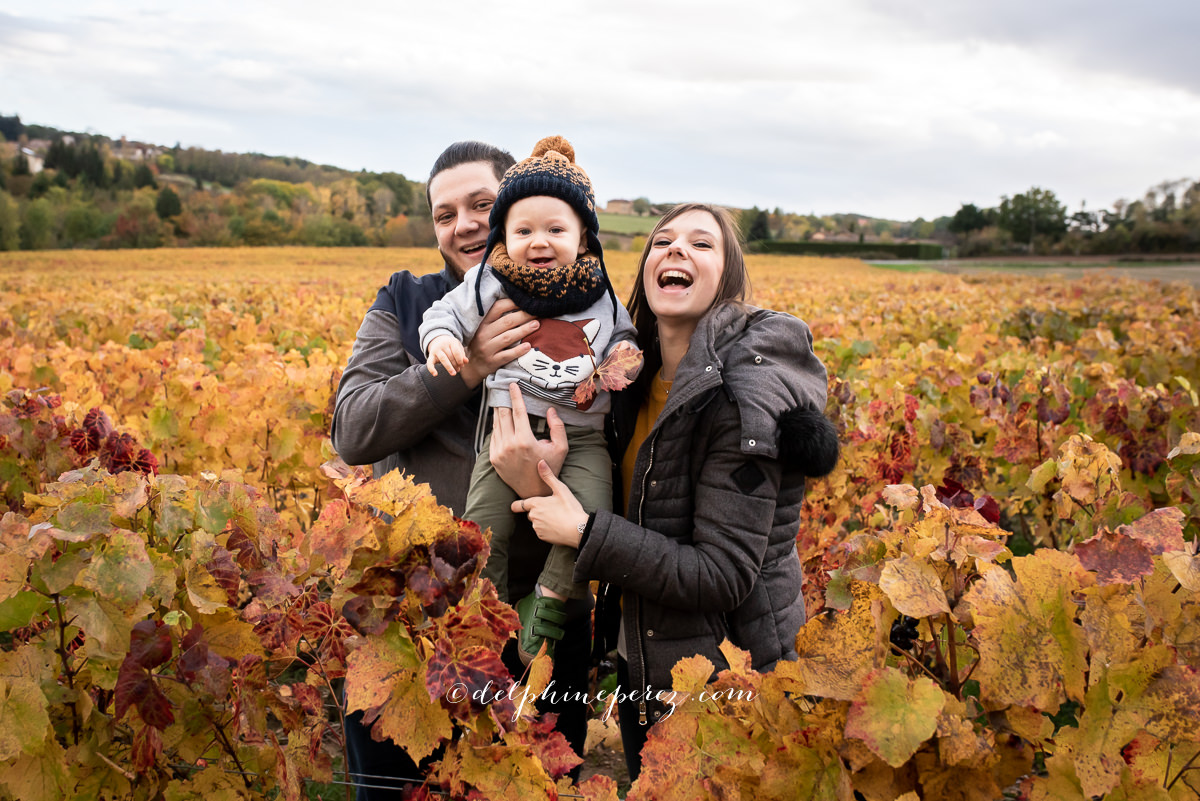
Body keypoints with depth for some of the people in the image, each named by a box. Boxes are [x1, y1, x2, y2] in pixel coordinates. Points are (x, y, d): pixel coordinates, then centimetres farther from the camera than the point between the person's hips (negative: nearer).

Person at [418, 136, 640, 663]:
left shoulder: (601, 296, 8)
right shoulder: (490, 285, 3)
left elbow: (621, 336, 21)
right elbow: (446, 313, 11)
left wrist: (625, 356, -2)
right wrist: (440, 338, -11)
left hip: (582, 435, 1)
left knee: (590, 517, -21)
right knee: (481, 531, -12)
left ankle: (551, 605, 5)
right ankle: (507, 611, 14)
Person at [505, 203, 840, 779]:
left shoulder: (740, 394, -24)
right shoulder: (640, 375, 1)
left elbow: (722, 578, -26)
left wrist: (584, 531, -25)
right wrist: (543, 476, -6)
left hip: (720, 680, -8)